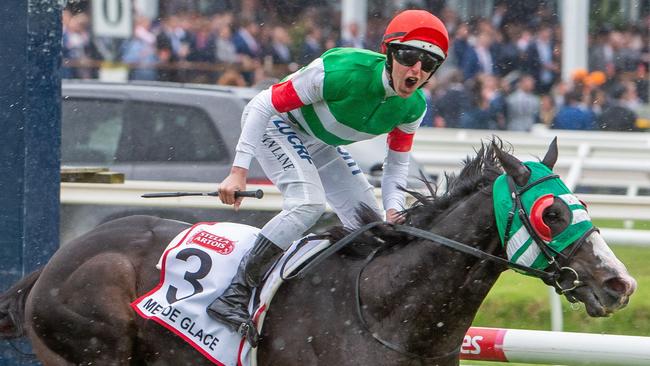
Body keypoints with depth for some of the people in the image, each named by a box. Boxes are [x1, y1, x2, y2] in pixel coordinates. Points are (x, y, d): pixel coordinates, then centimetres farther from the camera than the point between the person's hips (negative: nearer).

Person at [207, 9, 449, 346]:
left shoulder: (413, 107, -16)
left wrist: (393, 208, -16)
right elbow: (264, 105, -28)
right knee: (308, 203, -30)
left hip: (317, 144, 8)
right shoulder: (343, 71, -36)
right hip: (274, 122, -8)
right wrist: (239, 171, -29)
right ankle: (234, 296, -27)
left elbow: (397, 162, 2)